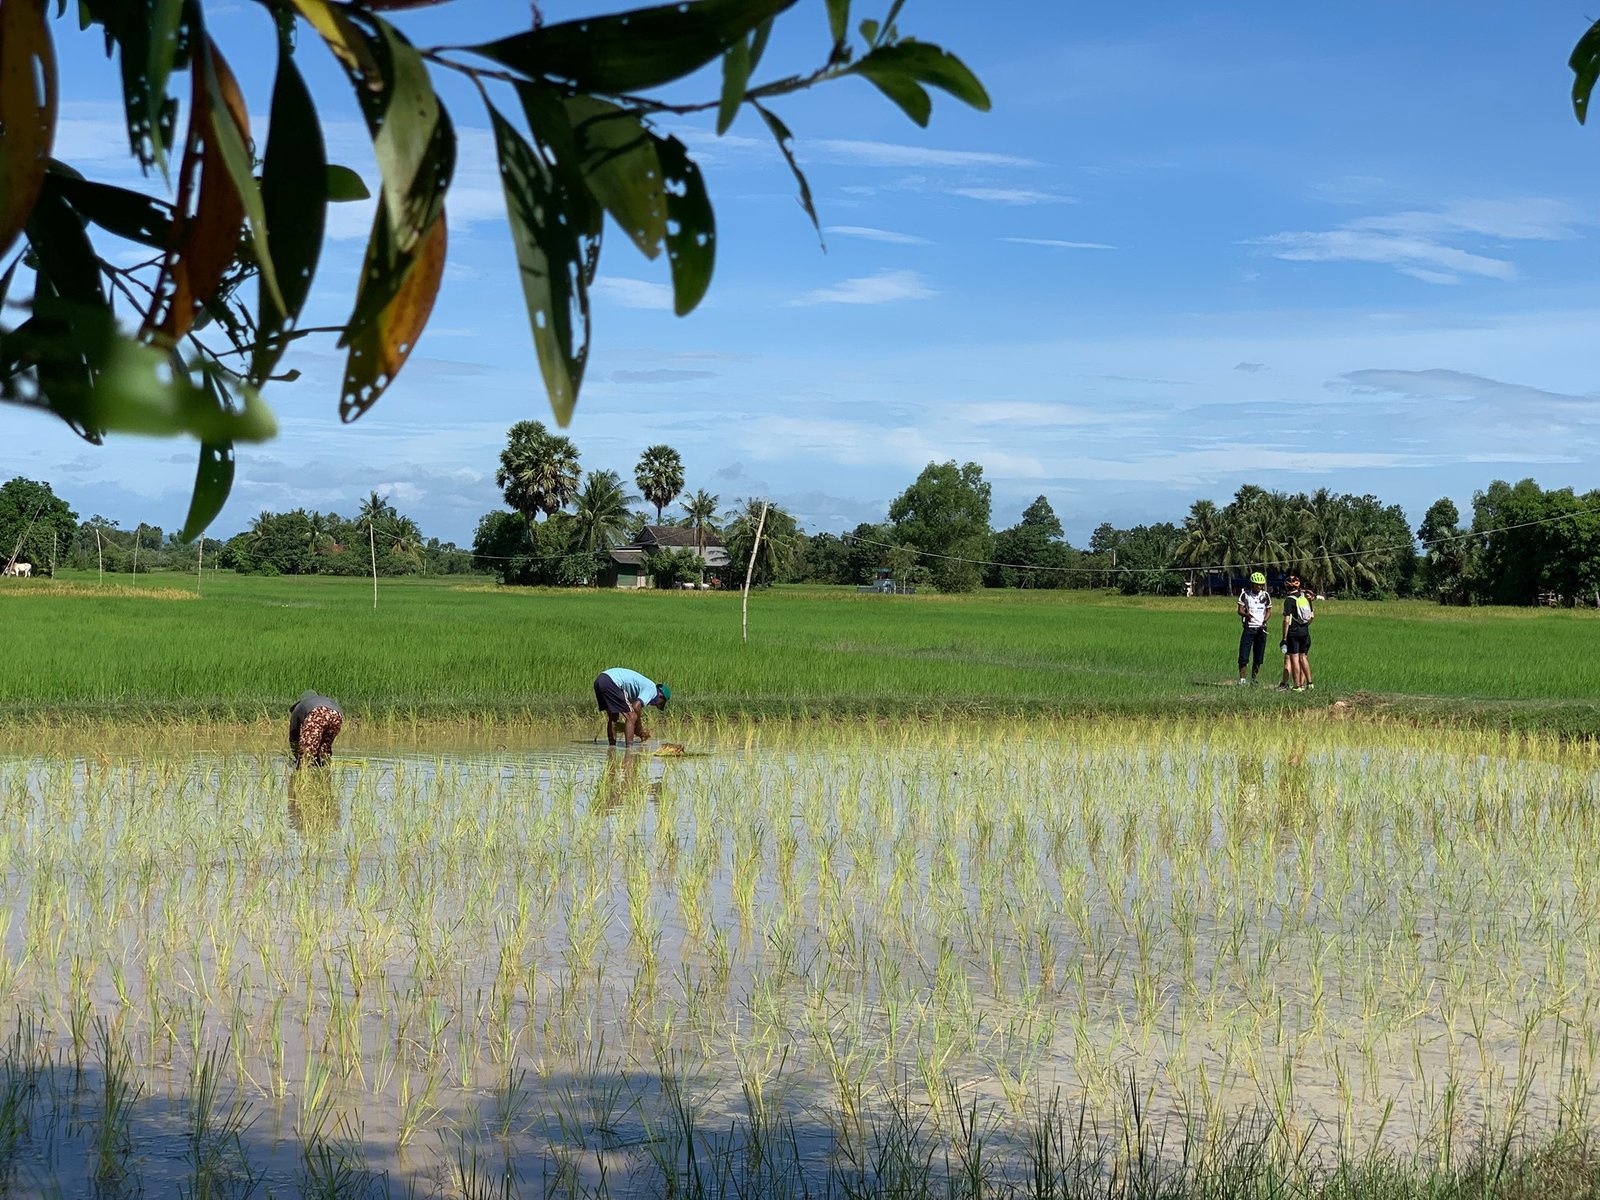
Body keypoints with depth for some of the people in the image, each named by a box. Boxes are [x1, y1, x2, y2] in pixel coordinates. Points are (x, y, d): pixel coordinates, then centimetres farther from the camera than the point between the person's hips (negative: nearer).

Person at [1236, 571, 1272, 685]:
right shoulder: (1245, 594, 0)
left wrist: (1264, 621, -7)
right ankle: (1241, 679, 0)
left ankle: (1253, 679, 16)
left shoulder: (1266, 595, 6)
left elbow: (1269, 611, 13)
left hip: (1261, 629, 2)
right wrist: (1246, 614, -26)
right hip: (1249, 628, -2)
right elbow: (1240, 610, -3)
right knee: (1243, 656, -7)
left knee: (1259, 657, 3)